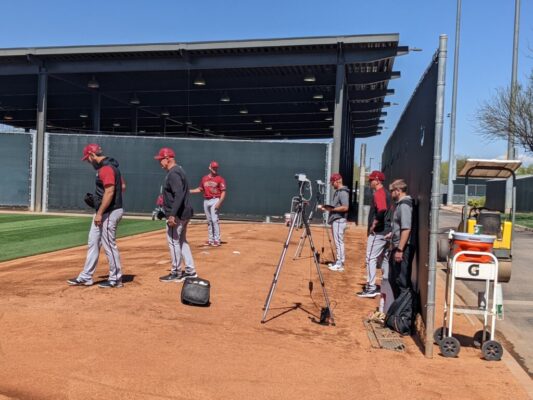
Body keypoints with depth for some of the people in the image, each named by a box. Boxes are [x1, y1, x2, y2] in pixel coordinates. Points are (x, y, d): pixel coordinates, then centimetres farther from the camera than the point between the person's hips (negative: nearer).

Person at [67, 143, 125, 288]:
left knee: (109, 245, -1)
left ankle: (116, 279, 11)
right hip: (105, 212, 11)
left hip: (109, 212, -11)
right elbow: (122, 185, 20)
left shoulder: (106, 168, -18)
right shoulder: (109, 166, 14)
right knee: (93, 243, 14)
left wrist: (99, 213, -23)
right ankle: (86, 277, 22)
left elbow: (109, 192, -26)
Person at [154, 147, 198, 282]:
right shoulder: (178, 170, 15)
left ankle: (176, 273, 7)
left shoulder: (173, 173, -17)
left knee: (173, 242, -2)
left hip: (177, 214, -11)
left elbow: (179, 195, -26)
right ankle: (190, 271, 22)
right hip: (184, 213, 11)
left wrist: (172, 215, -29)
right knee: (181, 241, 16)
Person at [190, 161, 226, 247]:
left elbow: (223, 192, -8)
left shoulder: (220, 179, -5)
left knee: (214, 220, -11)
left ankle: (217, 240, -5)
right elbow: (200, 189, 19)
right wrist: (189, 191, 8)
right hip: (206, 201, 5)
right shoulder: (204, 178, 11)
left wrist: (219, 203, -19)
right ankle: (210, 239, 17)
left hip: (215, 200, -5)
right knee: (209, 221, 10)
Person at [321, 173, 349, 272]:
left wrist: (332, 209, -19)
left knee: (339, 242, -7)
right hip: (335, 220, 10)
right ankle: (338, 262, 21)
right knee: (338, 242, 14)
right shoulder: (337, 192, 17)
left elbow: (345, 208, -22)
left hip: (339, 220, -10)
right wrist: (327, 207, 7)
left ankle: (340, 265, -4)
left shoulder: (343, 192, -14)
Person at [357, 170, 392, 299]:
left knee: (371, 258, -7)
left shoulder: (378, 193, -13)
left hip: (377, 232, -10)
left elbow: (382, 210, -29)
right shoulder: (386, 193, 16)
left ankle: (371, 288, -7)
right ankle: (386, 286, 20)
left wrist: (374, 225, -19)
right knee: (384, 258, 14)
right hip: (386, 231, 10)